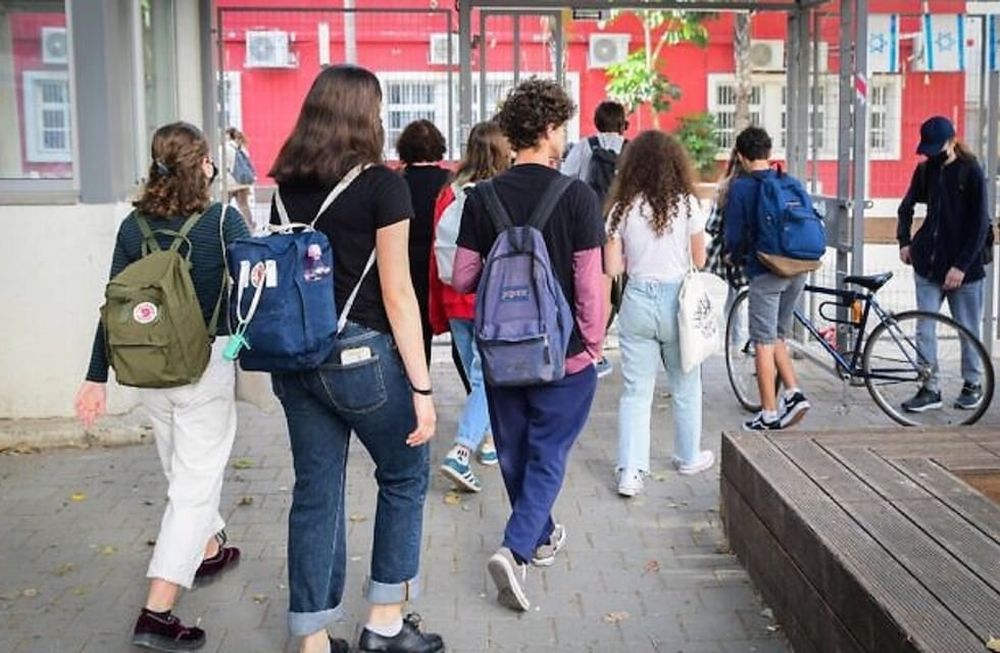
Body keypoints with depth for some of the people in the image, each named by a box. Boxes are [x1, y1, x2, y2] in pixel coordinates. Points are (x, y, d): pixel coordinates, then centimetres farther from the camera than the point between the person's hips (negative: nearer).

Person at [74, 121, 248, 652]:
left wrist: (97, 377, 6)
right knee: (195, 483, -1)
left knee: (182, 469, 24)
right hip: (207, 364, -5)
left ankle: (208, 551, 46)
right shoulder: (223, 222, -11)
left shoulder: (134, 226, 0)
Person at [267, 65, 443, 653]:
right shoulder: (381, 185, -10)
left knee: (316, 493, 12)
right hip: (361, 354, -5)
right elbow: (397, 294, -12)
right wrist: (421, 387, -9)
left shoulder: (287, 186, 7)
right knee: (405, 476, 15)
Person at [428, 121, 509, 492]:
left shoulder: (449, 194, 1)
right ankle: (460, 451, -13)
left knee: (477, 376, 18)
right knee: (489, 378, -1)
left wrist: (438, 313, 15)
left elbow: (437, 254, 6)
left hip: (456, 302, 5)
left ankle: (487, 441, 31)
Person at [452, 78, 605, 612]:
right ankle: (515, 549, -6)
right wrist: (593, 342, -1)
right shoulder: (577, 197, -15)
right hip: (563, 353, -3)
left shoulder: (482, 198, -5)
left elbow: (461, 278, -2)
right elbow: (590, 282, -15)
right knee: (548, 454, 9)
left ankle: (542, 536, 38)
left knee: (515, 451, 20)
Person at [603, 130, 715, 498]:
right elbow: (699, 260, 0)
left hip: (637, 300, 1)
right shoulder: (687, 204, -6)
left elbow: (612, 268, -4)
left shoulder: (623, 208, -3)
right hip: (677, 299, -1)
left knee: (636, 391, 6)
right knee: (685, 386, 17)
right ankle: (688, 457, 33)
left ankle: (630, 472, 1)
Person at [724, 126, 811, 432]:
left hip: (765, 272, -5)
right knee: (777, 338, 20)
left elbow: (735, 236, -8)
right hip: (798, 271, 6)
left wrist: (734, 256, 13)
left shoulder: (740, 187, -7)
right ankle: (793, 393, 8)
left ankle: (769, 414, 7)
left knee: (764, 343, 3)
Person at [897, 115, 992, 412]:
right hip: (928, 264, 4)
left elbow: (980, 224, -10)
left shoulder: (971, 172, -8)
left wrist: (961, 265, -15)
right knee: (924, 330, 0)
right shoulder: (925, 170, 5)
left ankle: (973, 385, 25)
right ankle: (930, 389, 6)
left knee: (968, 330, 8)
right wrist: (904, 241, 8)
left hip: (963, 266, -4)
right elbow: (907, 206, 21)